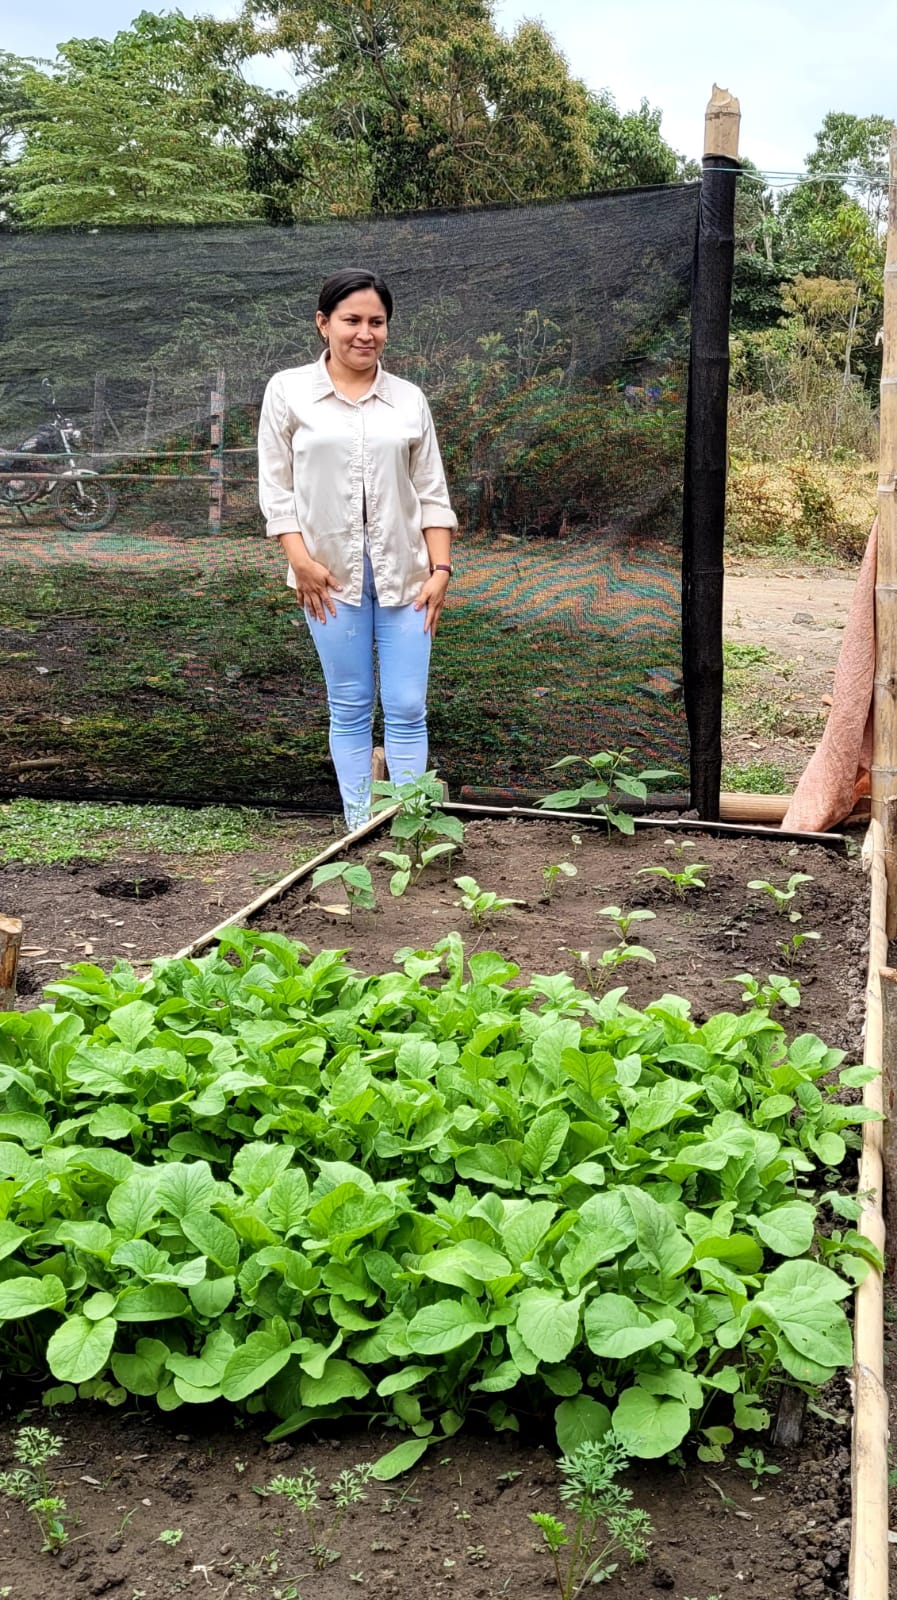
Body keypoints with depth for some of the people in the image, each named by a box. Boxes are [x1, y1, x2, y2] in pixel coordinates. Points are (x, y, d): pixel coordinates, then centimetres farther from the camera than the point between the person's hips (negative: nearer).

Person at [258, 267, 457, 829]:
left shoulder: (409, 399, 8)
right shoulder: (289, 391, 2)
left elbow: (432, 494, 8)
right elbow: (276, 485, 1)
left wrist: (441, 568, -2)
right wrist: (301, 560, -9)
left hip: (403, 572, 1)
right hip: (332, 573, -1)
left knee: (408, 708, -1)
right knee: (350, 707, 5)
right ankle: (359, 828, 14)